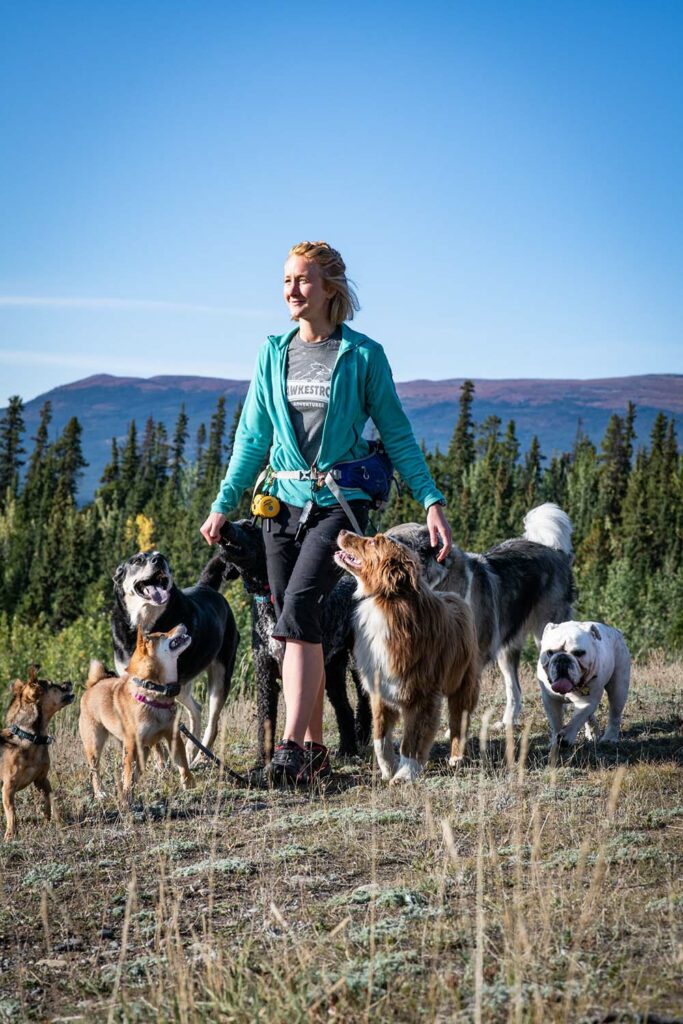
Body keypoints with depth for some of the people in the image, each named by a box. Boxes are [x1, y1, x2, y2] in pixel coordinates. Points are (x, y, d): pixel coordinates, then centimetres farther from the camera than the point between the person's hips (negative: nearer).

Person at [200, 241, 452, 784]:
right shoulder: (273, 354, 10)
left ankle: (292, 749, -23)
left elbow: (397, 435, 1)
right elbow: (253, 439, 14)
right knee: (299, 625, 4)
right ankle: (316, 749, 14)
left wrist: (432, 501, -6)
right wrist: (224, 505, 6)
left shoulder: (363, 355, -2)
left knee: (298, 609, -21)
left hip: (340, 503, -5)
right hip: (284, 502, 5)